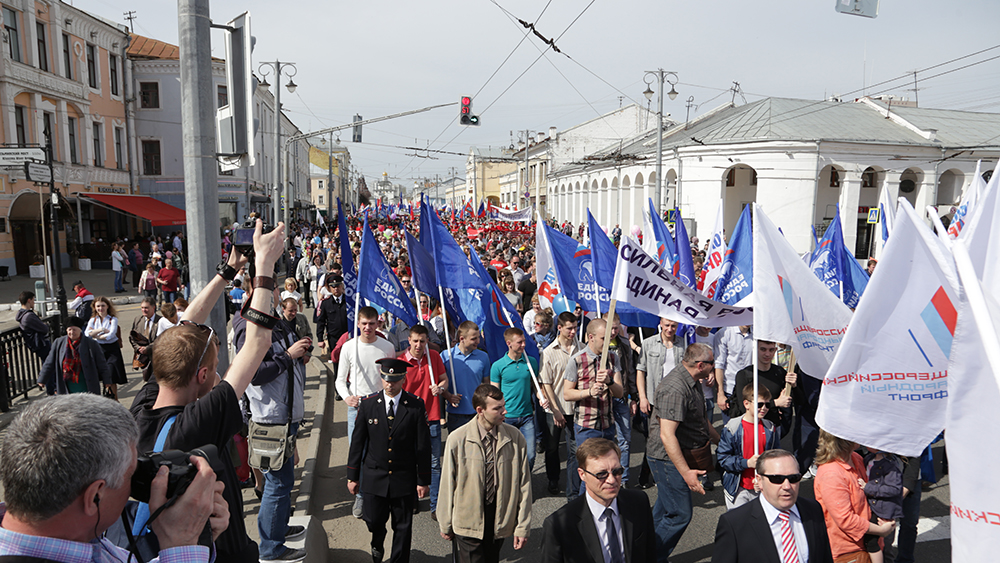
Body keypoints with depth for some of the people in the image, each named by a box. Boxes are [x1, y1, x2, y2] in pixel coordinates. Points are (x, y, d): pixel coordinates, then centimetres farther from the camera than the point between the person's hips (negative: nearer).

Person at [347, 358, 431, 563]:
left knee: (403, 526, 8)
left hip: (404, 478, -1)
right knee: (373, 520, 10)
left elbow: (423, 445, -4)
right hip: (374, 476, 1)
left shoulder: (416, 405, -8)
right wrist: (352, 476, 4)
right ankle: (377, 544, 44)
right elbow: (357, 442, 3)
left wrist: (423, 480, -4)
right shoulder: (368, 404, -3)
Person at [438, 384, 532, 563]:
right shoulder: (457, 439, -14)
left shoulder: (515, 438, -9)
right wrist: (445, 525, 4)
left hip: (499, 521, 2)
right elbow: (447, 485, -5)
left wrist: (522, 526, -1)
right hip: (467, 520, -2)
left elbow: (523, 484, -4)